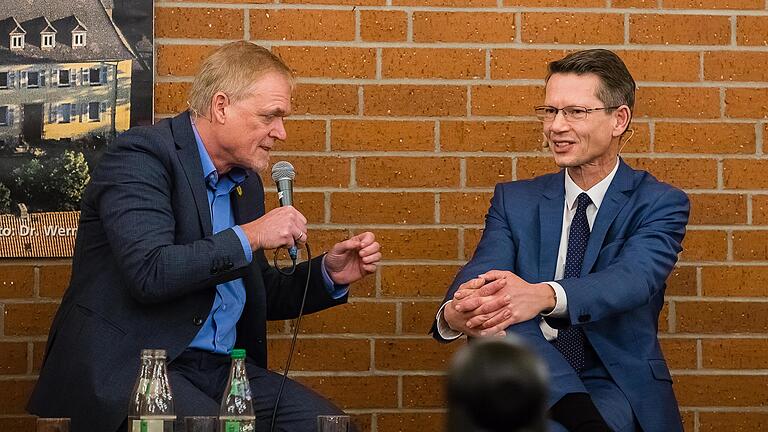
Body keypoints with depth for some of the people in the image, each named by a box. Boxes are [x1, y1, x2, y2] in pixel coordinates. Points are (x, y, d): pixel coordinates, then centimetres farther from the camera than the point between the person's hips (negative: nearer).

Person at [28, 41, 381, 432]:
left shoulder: (246, 182, 16)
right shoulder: (141, 155, -10)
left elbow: (259, 296, 23)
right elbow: (149, 273, -22)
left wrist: (330, 274, 7)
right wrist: (248, 237, -17)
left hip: (221, 366, 7)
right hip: (130, 367, -7)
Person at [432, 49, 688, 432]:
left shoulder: (661, 204, 3)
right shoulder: (515, 200, 12)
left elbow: (633, 278, -18)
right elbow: (480, 273, -6)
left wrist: (545, 296, -38)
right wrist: (453, 313, -32)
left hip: (616, 383, -4)